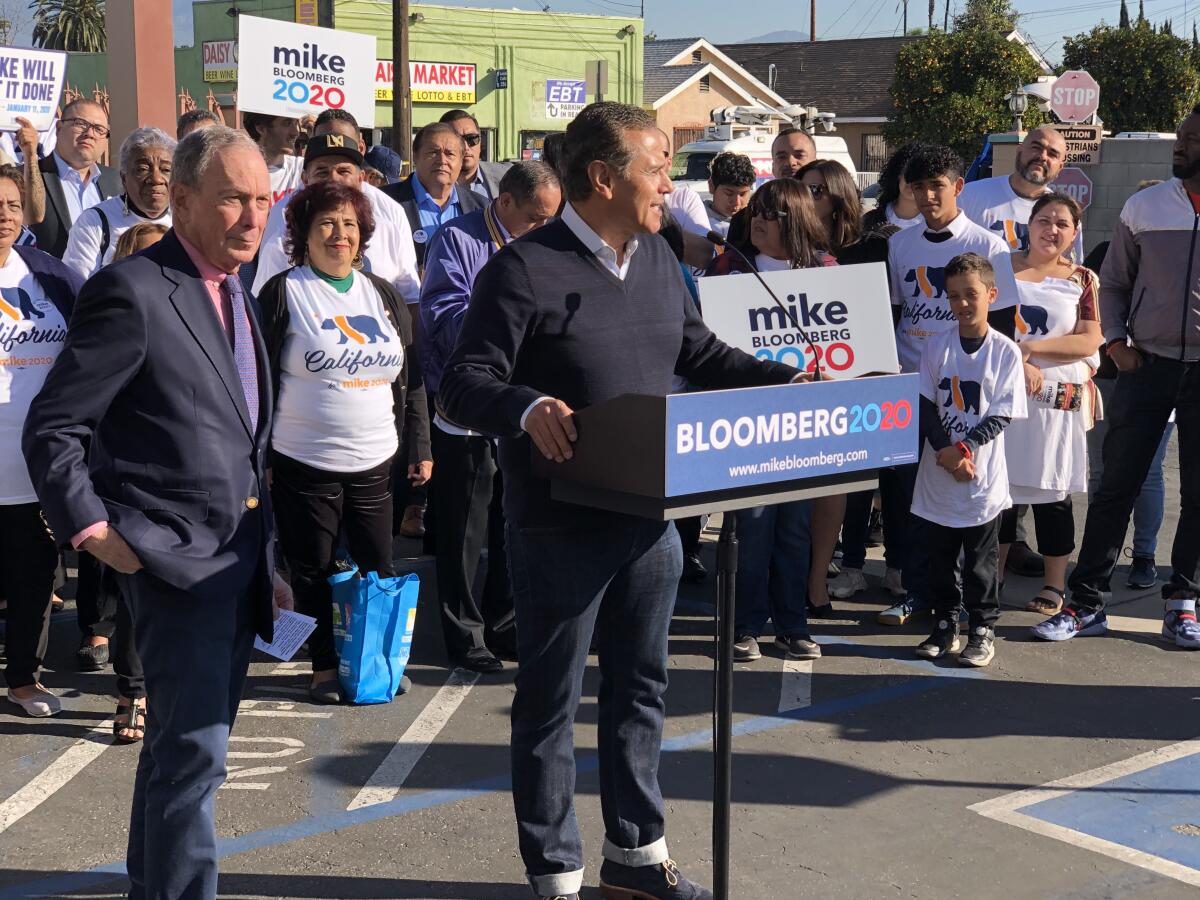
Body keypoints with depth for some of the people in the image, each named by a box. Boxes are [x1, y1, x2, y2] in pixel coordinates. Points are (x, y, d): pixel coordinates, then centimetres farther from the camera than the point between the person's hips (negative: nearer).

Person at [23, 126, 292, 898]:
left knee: (184, 747, 18)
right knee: (193, 754, -8)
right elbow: (52, 430, -12)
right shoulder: (132, 291, -13)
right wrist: (92, 530, -17)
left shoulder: (235, 297, 14)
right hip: (176, 561, -8)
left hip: (239, 559, 8)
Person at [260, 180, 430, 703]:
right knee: (314, 573, 5)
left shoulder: (383, 296, 11)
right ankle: (326, 669, 18)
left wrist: (421, 448, 11)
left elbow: (411, 379, 15)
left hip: (374, 463, 3)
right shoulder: (283, 293, -2)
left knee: (379, 567, 6)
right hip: (303, 463, -3)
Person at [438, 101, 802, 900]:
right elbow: (463, 385, -18)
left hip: (649, 516, 7)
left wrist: (790, 382, 7)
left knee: (640, 686, 18)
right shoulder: (525, 270, -16)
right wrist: (526, 407, -39)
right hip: (561, 526, -7)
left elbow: (700, 355, 19)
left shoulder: (659, 259, 8)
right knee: (552, 700, 7)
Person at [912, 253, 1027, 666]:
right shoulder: (936, 346, 1)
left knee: (981, 557, 6)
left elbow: (1002, 415, -7)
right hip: (937, 473, 3)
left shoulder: (1005, 351, -5)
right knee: (940, 554, 11)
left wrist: (965, 447, -17)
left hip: (983, 475, -3)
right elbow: (926, 404, -1)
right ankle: (945, 624, 24)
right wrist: (944, 449, -14)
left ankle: (983, 628, 16)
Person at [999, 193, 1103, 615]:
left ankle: (1054, 586, 13)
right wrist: (1016, 364, -15)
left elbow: (1089, 342, -3)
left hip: (1059, 400, -1)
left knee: (1053, 491, 4)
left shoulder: (1082, 279, 6)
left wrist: (1032, 348, -14)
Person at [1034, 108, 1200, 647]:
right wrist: (1115, 342, -1)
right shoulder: (1142, 207, 5)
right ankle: (1086, 603, 8)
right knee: (1117, 486, 2)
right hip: (1147, 364, 1)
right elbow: (1112, 282, 11)